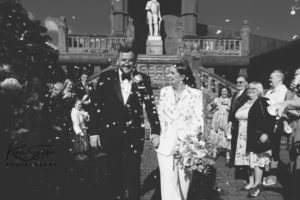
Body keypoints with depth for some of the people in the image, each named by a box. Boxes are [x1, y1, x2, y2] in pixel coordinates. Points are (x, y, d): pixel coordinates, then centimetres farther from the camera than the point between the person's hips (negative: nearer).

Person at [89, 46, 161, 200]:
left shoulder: (143, 80, -1)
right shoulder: (106, 78, -2)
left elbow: (151, 106, 1)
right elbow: (96, 105, -1)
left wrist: (156, 131, -4)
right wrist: (94, 132, -4)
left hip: (135, 132, 0)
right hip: (111, 132, 1)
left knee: (133, 172, 5)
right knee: (115, 171, 14)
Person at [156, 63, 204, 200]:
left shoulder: (196, 94, -4)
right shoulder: (164, 91, 6)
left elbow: (198, 120, -6)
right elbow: (159, 116, 9)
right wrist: (157, 135, 0)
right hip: (166, 144, 2)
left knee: (184, 179, 10)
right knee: (168, 181, -1)